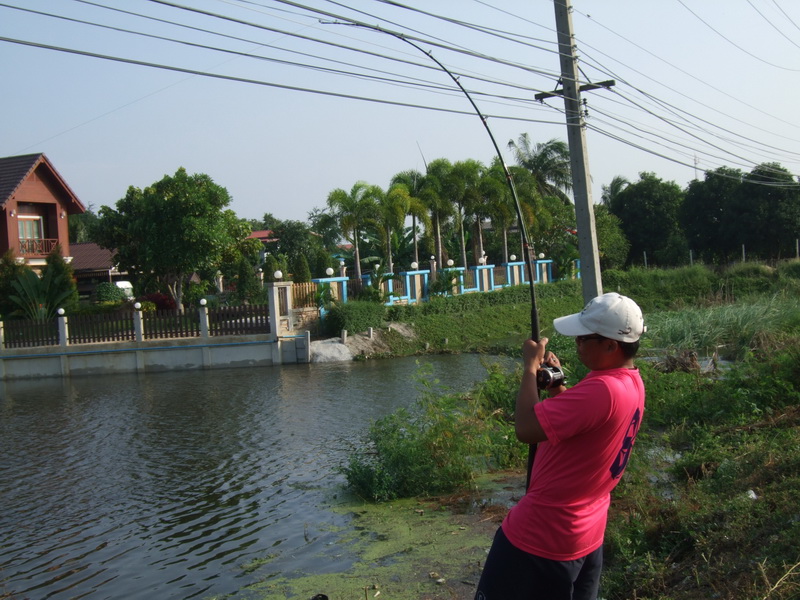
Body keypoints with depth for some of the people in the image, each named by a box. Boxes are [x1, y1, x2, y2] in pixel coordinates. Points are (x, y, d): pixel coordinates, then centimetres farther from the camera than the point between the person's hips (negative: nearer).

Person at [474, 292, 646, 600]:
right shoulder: (632, 383, 4)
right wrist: (556, 384, 3)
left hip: (542, 534, -9)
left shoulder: (601, 390, -28)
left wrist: (530, 367, -15)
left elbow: (526, 429, -27)